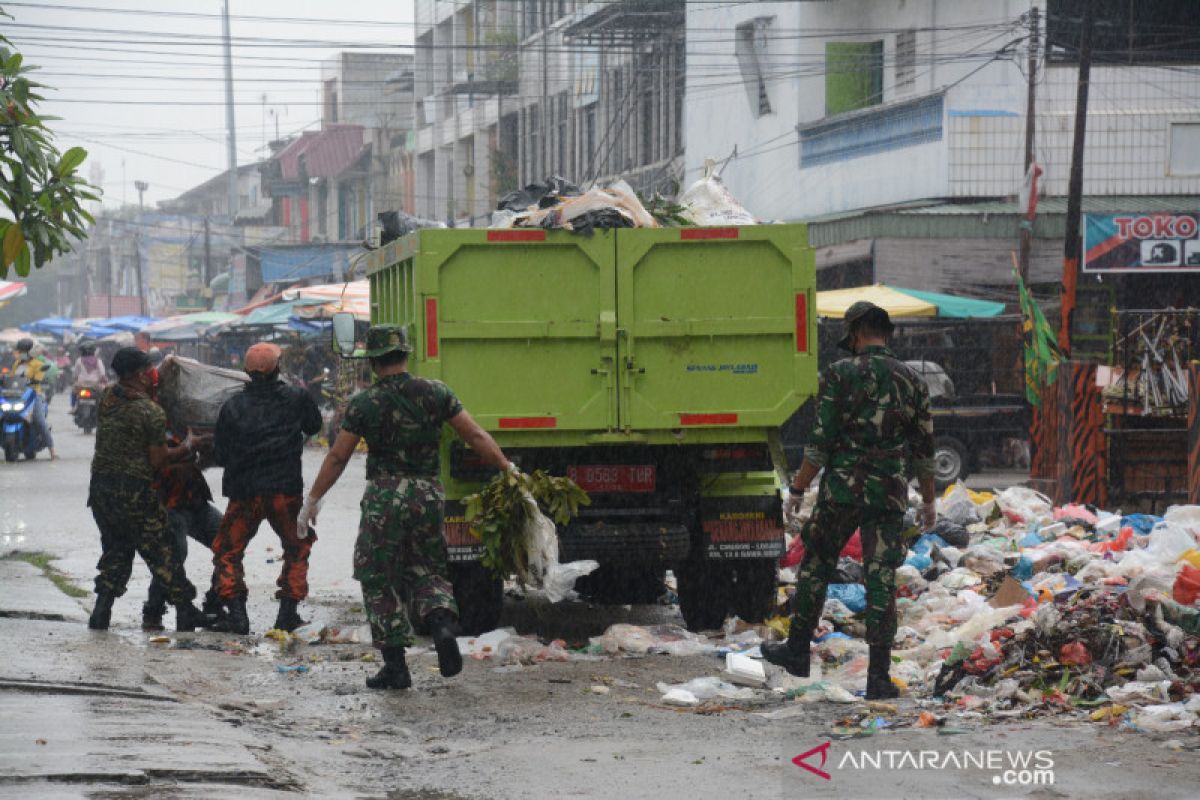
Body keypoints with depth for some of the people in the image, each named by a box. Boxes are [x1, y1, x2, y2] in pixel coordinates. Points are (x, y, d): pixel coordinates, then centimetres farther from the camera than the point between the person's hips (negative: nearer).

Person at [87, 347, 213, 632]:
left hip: (100, 485, 6)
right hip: (134, 491, -6)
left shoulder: (106, 398, 3)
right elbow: (157, 460, -14)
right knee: (160, 552, 4)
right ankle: (185, 612, 10)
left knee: (115, 550, 17)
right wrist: (186, 449, 3)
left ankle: (101, 612, 8)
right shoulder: (152, 412, -14)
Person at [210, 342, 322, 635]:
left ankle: (236, 612, -2)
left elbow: (220, 454, 6)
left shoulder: (233, 406, 1)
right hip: (285, 491, 1)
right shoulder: (296, 399, 0)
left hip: (243, 493, 0)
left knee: (227, 553, 12)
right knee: (297, 548, 20)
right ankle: (288, 611, 13)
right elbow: (314, 426, 20)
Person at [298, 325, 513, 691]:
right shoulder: (435, 393, 1)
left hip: (384, 499, -3)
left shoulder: (364, 403, -5)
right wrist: (508, 469, 12)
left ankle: (395, 665, 5)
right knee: (425, 570, 18)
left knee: (380, 581, 7)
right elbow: (476, 436, 1)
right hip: (428, 496, 3)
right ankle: (443, 623, -11)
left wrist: (312, 500, 9)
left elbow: (337, 458, -1)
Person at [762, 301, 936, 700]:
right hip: (889, 493, 2)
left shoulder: (840, 375, -5)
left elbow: (821, 442, -9)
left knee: (816, 566, 16)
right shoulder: (912, 381, 5)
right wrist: (928, 502, 20)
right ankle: (878, 676, -3)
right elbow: (923, 450, 9)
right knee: (881, 580, 1)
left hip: (841, 490, -2)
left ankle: (797, 650, 27)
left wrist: (797, 489, 0)